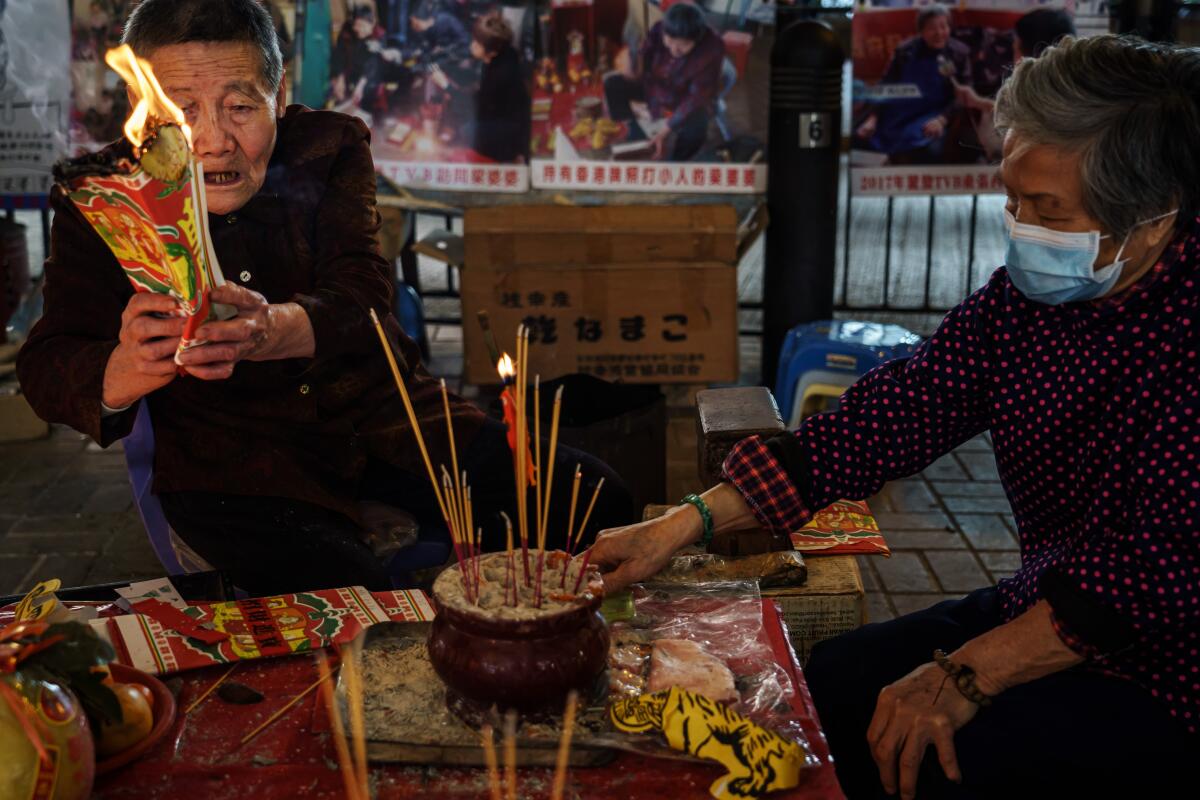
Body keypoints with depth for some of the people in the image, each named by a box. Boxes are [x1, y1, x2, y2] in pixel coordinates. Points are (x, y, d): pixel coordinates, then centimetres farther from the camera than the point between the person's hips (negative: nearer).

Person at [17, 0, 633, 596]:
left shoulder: (331, 146, 0)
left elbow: (365, 294, -15)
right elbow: (45, 366, -11)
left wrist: (276, 328, -40)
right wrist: (125, 370, -37)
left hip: (377, 412, 3)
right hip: (228, 456, -2)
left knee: (594, 503, -10)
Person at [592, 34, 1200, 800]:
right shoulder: (1025, 295, -2)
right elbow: (884, 419, -4)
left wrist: (969, 674, -26)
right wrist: (685, 523, -11)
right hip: (1040, 610, 7)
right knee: (820, 693, 0)